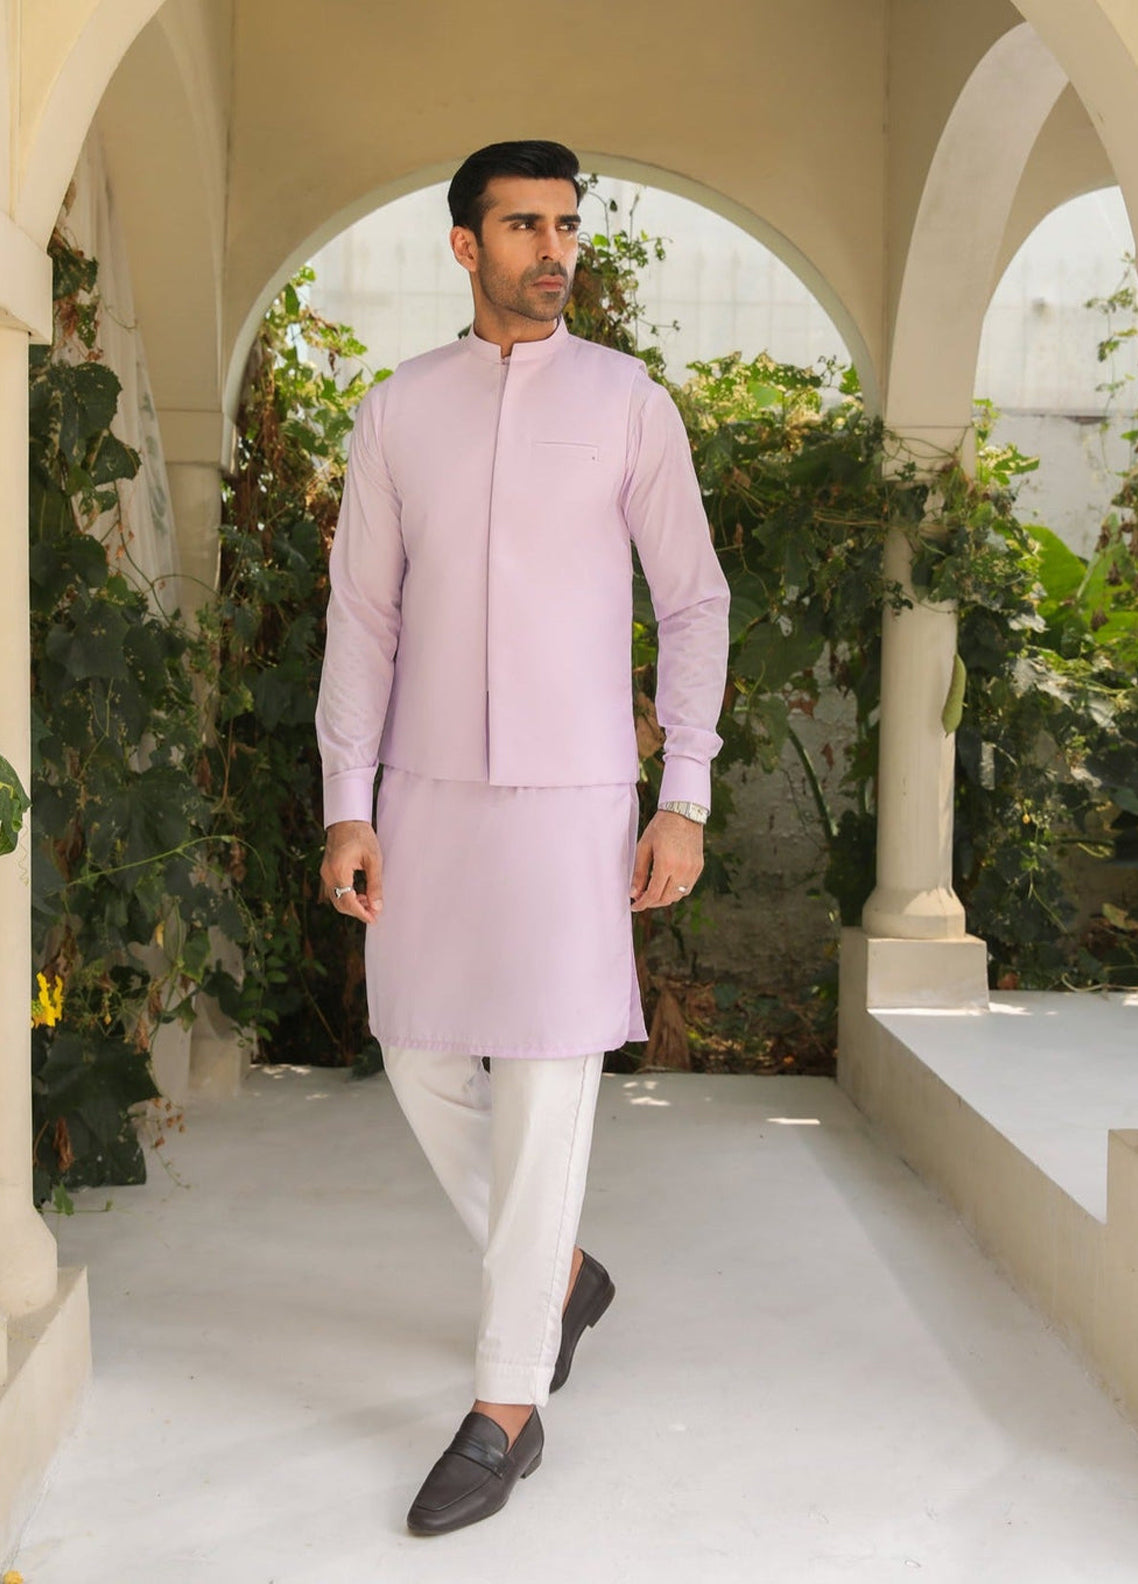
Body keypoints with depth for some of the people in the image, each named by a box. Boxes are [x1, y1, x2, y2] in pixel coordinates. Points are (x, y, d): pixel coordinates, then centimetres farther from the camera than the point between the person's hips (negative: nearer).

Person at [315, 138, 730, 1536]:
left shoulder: (629, 404, 1)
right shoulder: (398, 409, 7)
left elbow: (694, 601, 2)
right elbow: (361, 614, 6)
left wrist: (685, 800, -6)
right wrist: (345, 807, -1)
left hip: (574, 797, -3)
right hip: (426, 794, 4)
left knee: (544, 1090, -4)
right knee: (423, 1067, 9)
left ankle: (506, 1408, 9)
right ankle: (560, 1275, 35)